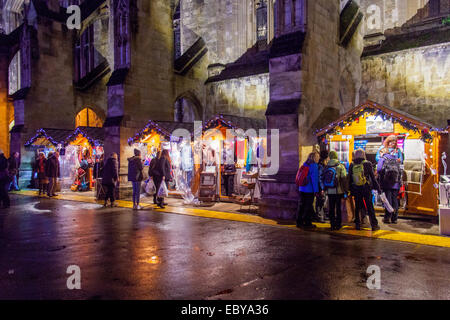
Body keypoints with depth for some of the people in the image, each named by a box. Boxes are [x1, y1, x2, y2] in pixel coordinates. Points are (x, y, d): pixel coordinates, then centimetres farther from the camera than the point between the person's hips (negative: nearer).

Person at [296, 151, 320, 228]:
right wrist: (316, 190, -12)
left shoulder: (305, 164, 9)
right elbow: (314, 179, -16)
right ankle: (307, 223, 9)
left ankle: (299, 222, 15)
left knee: (301, 205, 11)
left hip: (302, 189, 7)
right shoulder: (314, 166, -13)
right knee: (308, 206, 2)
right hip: (309, 190, -7)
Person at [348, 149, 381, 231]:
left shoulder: (352, 165, 2)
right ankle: (374, 225, 7)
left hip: (356, 189, 3)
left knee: (357, 207, 11)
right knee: (370, 207, 4)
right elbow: (373, 177, -3)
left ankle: (357, 224, 14)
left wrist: (351, 190, 15)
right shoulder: (367, 164, -7)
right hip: (366, 189, -2)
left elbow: (349, 179, 7)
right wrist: (377, 187, 4)